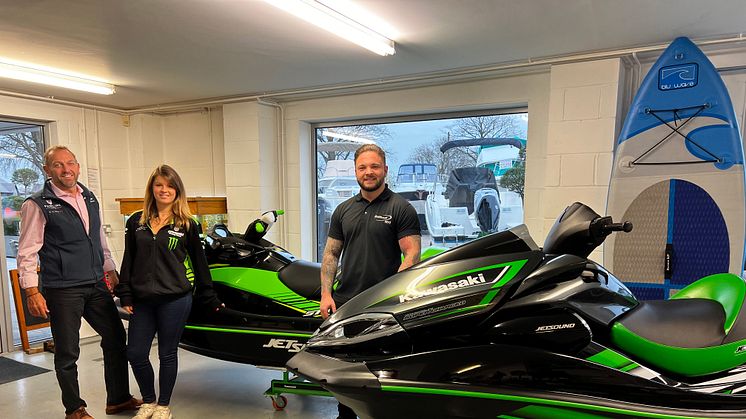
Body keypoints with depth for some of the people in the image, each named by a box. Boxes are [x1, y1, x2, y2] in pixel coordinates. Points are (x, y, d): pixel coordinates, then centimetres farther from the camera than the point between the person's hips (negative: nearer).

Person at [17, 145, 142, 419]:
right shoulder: (37, 205, -7)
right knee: (67, 353, 5)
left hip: (96, 286, 6)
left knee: (116, 338, 11)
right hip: (62, 291, -6)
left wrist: (110, 270, 18)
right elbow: (27, 252, -9)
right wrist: (32, 292, -15)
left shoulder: (89, 198, 12)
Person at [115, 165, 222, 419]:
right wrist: (125, 295, 5)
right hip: (143, 300, 3)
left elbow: (199, 263, 2)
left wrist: (210, 298, 4)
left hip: (175, 299, -3)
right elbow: (128, 261, 11)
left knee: (167, 353, 7)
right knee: (135, 353, 7)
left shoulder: (187, 224, -1)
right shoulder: (136, 222, 7)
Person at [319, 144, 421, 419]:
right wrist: (326, 294, 3)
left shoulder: (401, 208, -3)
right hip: (344, 303, 5)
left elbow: (412, 254, -9)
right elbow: (331, 253, 13)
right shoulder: (343, 210, 12)